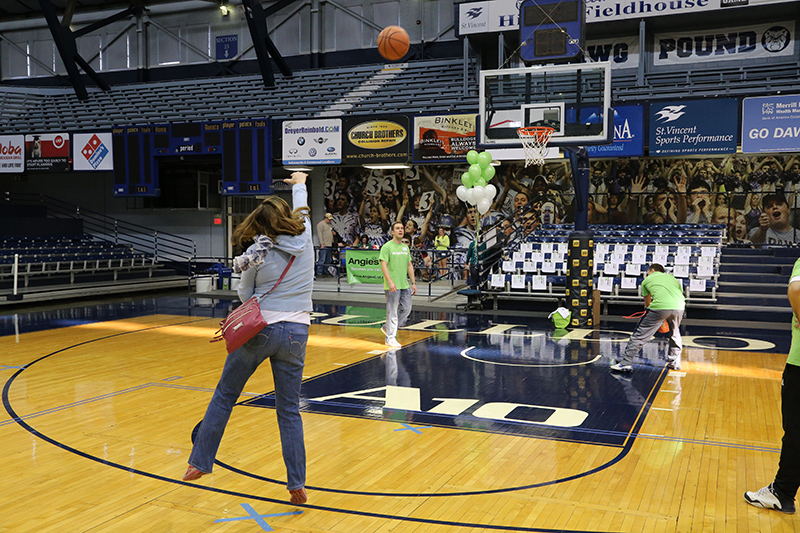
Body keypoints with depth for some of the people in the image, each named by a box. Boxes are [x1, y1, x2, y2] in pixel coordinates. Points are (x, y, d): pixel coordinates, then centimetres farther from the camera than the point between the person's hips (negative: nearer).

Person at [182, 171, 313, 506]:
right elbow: (302, 208, 25)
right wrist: (299, 183, 42)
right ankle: (296, 485, 8)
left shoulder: (257, 252, -4)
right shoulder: (304, 237, 2)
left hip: (259, 329, -2)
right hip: (295, 333, 3)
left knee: (224, 395, 15)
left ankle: (200, 462, 21)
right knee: (289, 410, 8)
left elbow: (245, 294, 6)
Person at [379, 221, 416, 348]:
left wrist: (413, 282, 13)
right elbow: (383, 265, -14)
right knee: (392, 312, -3)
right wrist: (390, 282, -23)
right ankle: (390, 338, 8)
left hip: (405, 285, 7)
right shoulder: (387, 247, -7)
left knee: (406, 309, 8)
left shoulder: (405, 247, 14)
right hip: (392, 286, -7)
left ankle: (388, 328, 25)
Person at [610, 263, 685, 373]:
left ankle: (626, 363, 3)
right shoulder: (672, 278, 33)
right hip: (679, 307, 4)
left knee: (639, 335, 5)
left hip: (659, 306, -4)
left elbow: (647, 303, 33)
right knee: (675, 334, 30)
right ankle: (675, 363, 32)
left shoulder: (647, 280, 26)